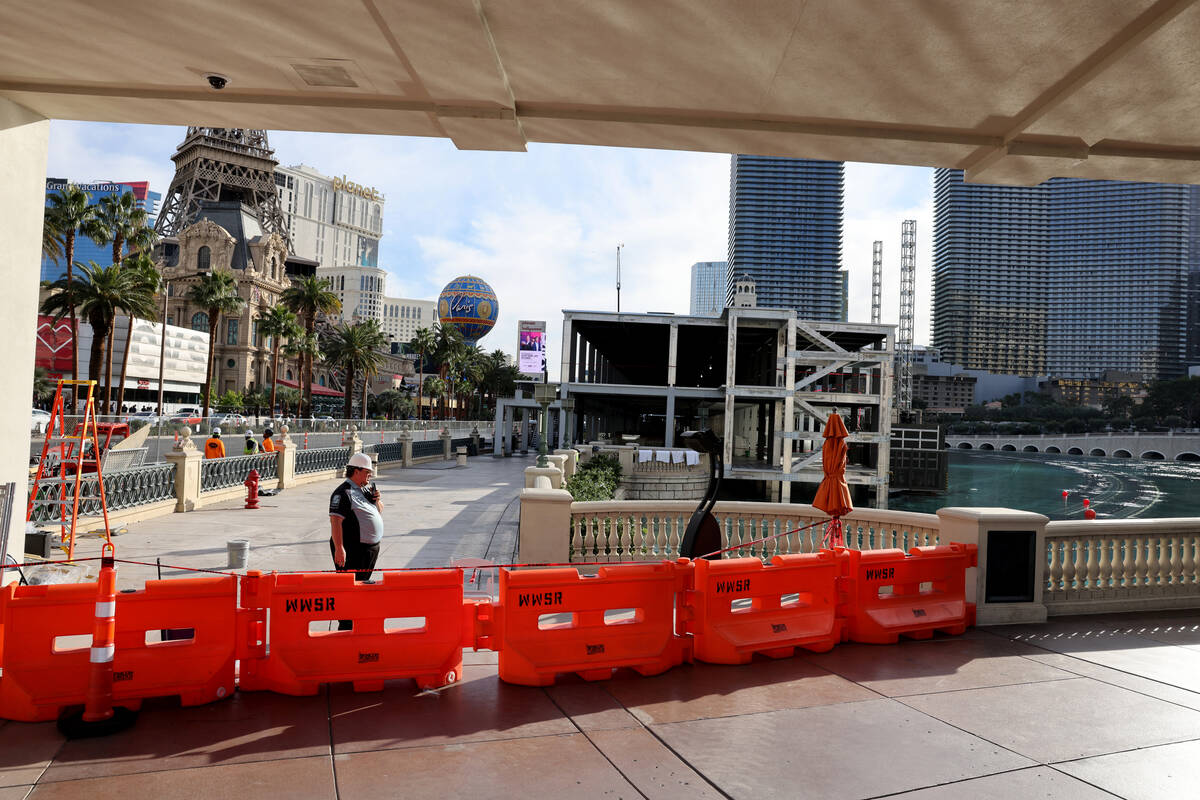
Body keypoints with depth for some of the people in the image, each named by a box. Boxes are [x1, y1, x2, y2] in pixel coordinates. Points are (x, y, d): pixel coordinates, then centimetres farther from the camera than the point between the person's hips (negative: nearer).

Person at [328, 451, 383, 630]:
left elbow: (380, 510, 25)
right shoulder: (343, 492, -14)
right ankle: (345, 628, 1)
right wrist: (339, 548, -28)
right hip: (352, 550, -9)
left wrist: (377, 500, 2)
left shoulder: (368, 488, 13)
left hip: (371, 548, 9)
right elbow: (335, 520, -21)